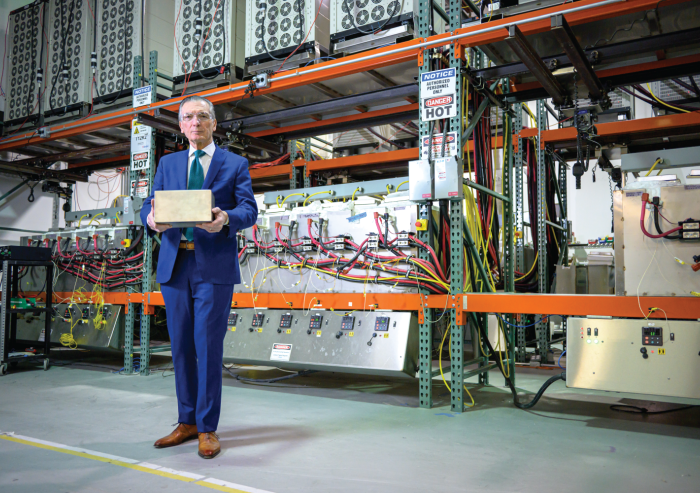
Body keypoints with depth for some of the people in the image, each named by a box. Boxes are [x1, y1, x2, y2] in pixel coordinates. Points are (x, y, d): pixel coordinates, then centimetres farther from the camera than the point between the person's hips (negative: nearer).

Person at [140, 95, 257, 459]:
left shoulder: (235, 164, 7)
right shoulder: (167, 163, 18)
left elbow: (249, 210, -4)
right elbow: (150, 204, 10)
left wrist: (226, 219, -26)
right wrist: (151, 218, -15)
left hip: (214, 266, -4)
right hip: (174, 265, 4)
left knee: (208, 347, -4)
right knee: (181, 347, 9)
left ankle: (208, 428, 8)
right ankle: (187, 422, 23)